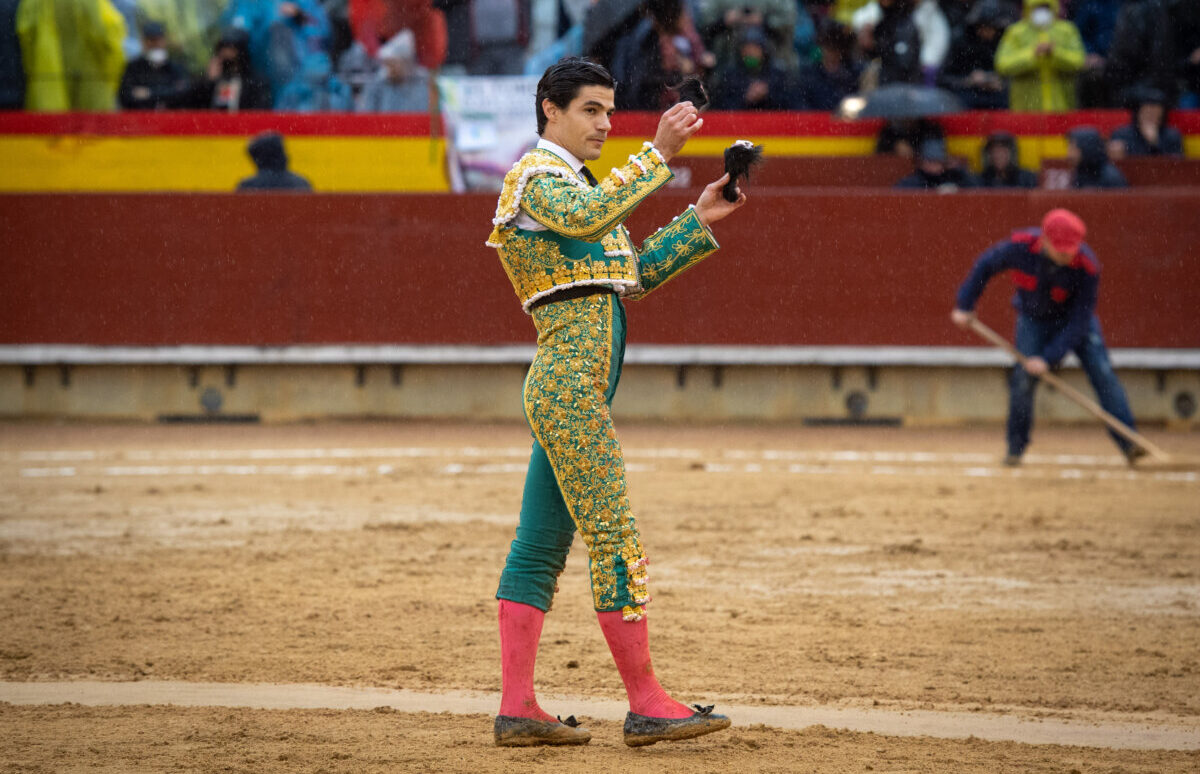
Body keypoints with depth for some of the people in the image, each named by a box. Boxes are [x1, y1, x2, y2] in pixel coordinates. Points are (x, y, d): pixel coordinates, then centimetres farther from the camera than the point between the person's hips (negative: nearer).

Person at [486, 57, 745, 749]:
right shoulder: (539, 174, -5)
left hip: (561, 386, 10)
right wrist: (659, 154, -31)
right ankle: (646, 705, -8)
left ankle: (516, 709, 5)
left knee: (540, 547, 6)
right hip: (573, 380, -10)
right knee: (616, 540, -9)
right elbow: (588, 219, -28)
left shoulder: (568, 180, 25)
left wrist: (699, 221, 14)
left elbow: (637, 272, 25)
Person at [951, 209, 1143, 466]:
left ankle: (1127, 442, -12)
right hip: (1034, 317, 1)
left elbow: (1079, 320, -28)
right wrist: (964, 306, -6)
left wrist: (1049, 358, -33)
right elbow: (985, 267, -9)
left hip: (1074, 318, -1)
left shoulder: (1087, 266, -33)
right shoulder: (1020, 246, -30)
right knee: (1024, 375, -14)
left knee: (1101, 371, -13)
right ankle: (1016, 445, 3)